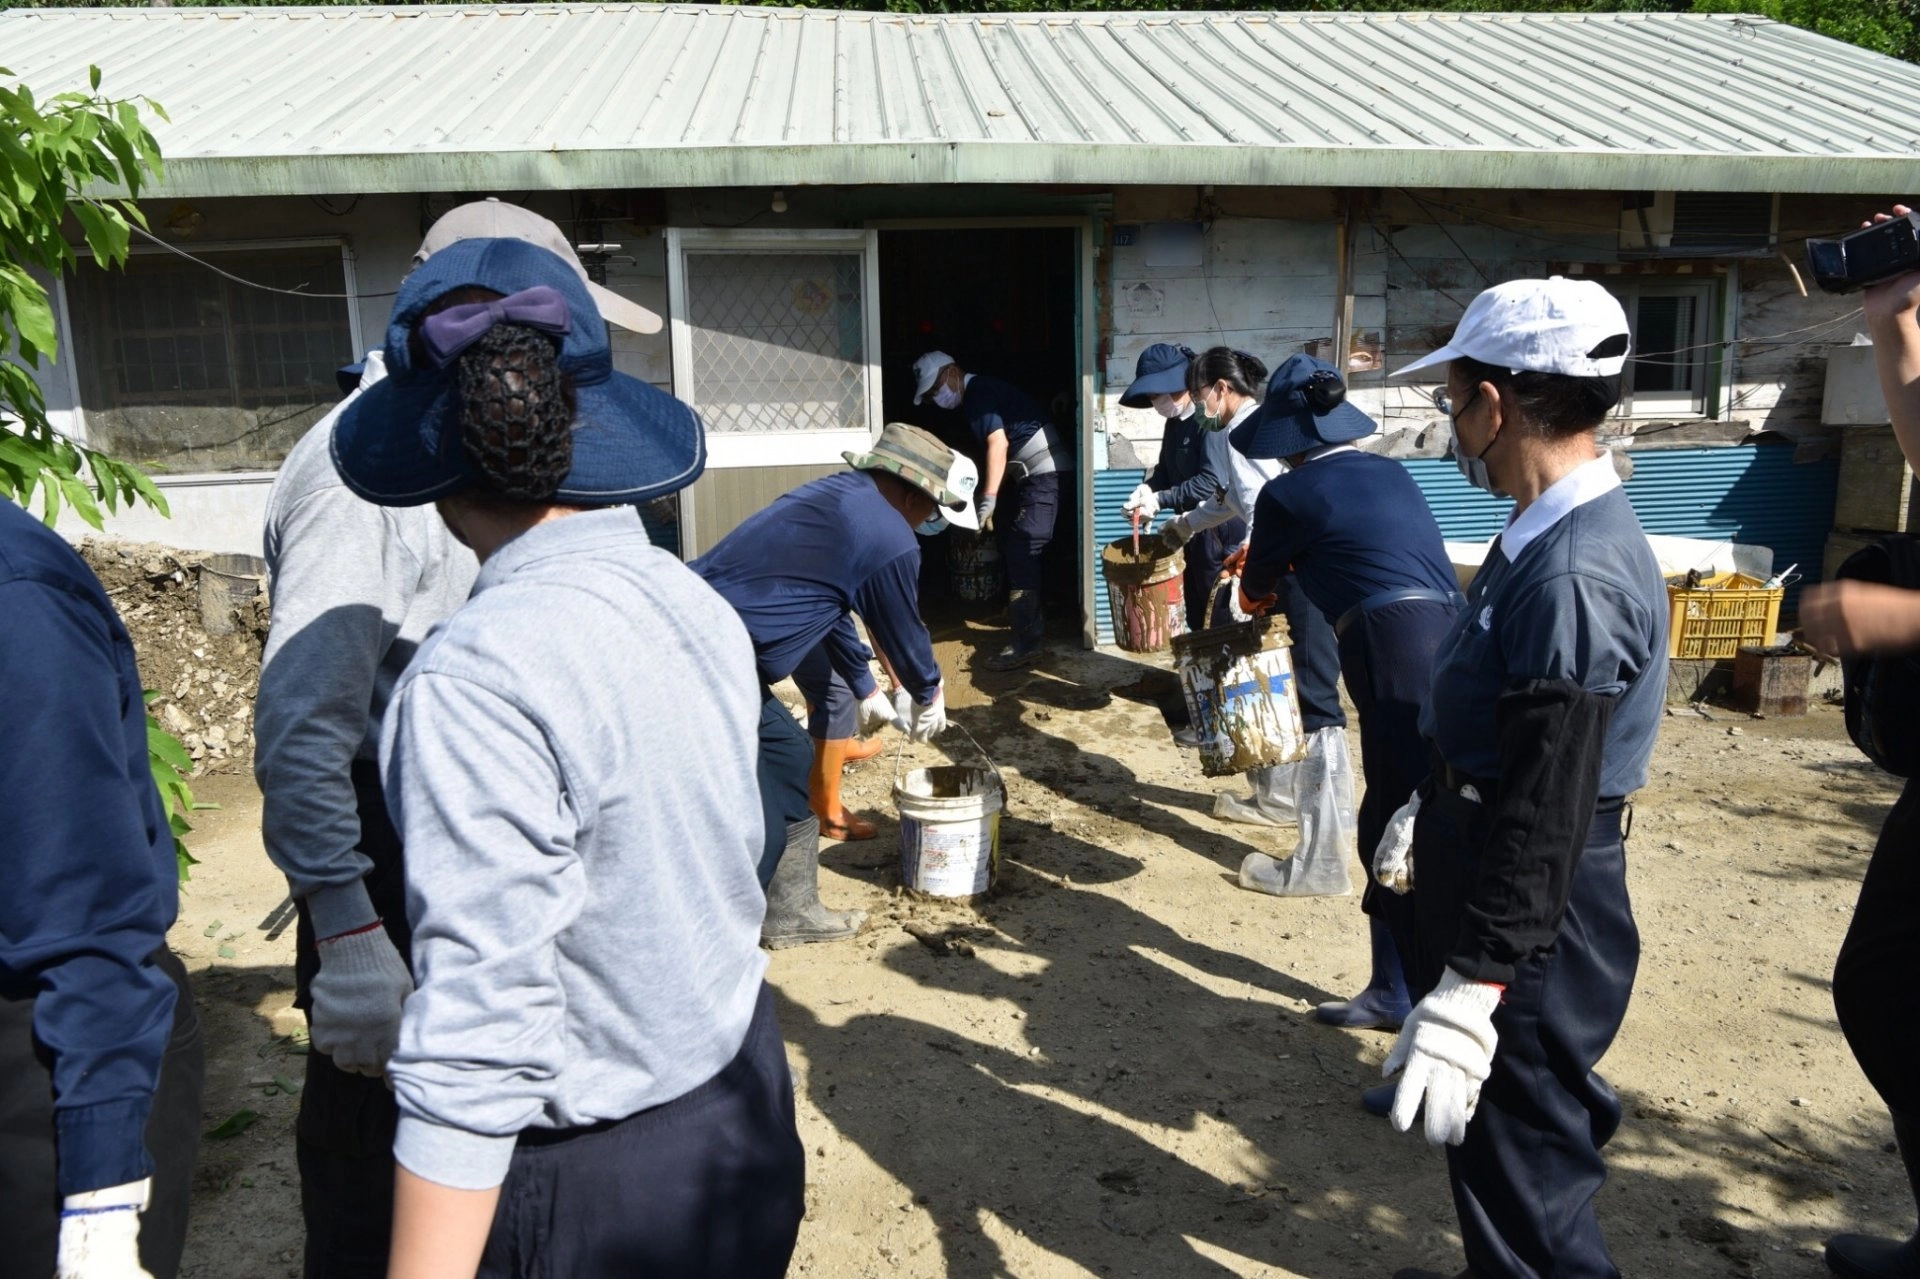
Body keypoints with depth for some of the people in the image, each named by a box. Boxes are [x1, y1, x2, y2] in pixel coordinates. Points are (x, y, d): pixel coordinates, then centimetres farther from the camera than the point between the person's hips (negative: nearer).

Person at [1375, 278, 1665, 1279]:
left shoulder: (1574, 577, -27)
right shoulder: (1546, 536, 5)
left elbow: (1547, 817, -29)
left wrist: (1467, 997, -28)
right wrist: (1428, 812, 27)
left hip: (1532, 920, -10)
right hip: (1478, 853, 10)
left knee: (1519, 1153, 5)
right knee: (1487, 1139, 25)